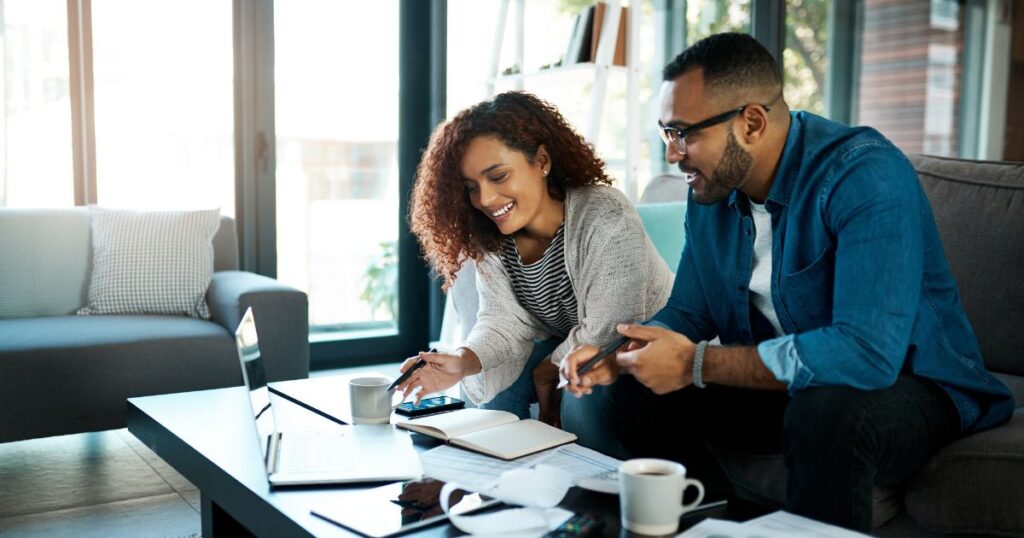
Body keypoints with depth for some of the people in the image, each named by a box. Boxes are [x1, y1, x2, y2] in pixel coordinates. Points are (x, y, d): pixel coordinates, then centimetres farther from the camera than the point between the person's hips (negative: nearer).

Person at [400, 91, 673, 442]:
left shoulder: (606, 220, -30)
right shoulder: (490, 237, -8)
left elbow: (608, 333, -26)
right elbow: (505, 320, -11)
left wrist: (547, 373, -15)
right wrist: (462, 361, -31)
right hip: (563, 346, 6)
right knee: (489, 384, -13)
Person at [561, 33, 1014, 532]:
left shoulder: (864, 175, -26)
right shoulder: (710, 191, -2)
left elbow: (866, 350, -36)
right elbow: (688, 313, 8)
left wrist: (696, 364, -29)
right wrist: (620, 358, -14)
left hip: (907, 382, -6)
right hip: (785, 382, 7)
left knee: (827, 413, -37)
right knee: (639, 393, -5)